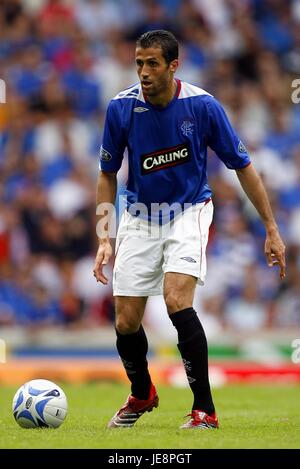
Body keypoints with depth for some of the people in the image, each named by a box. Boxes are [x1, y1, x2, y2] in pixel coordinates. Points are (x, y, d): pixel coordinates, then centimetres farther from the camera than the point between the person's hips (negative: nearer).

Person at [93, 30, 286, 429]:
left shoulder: (202, 105, -17)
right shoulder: (121, 108, -13)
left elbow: (243, 167, -6)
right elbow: (108, 174, 2)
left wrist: (272, 229, -5)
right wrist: (104, 237, -6)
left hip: (188, 212, -3)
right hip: (140, 216, 3)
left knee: (176, 300, -26)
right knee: (126, 324, -1)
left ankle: (205, 409, -15)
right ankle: (142, 394, 31)